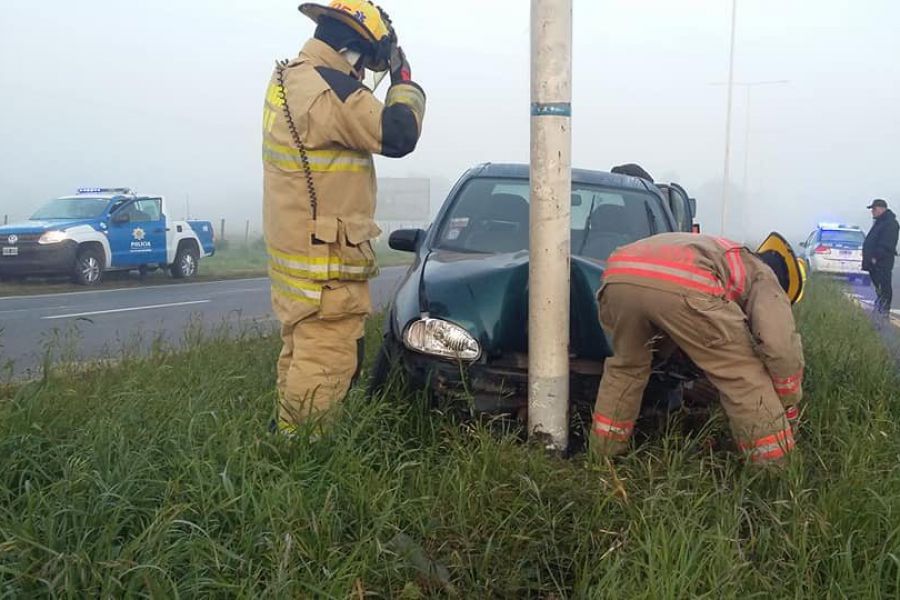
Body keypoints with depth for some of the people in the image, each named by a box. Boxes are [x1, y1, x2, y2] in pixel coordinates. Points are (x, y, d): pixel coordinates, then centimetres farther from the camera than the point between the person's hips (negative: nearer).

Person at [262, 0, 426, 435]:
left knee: (301, 356, 19)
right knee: (325, 367, -6)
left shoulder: (290, 79, 14)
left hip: (296, 253, 11)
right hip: (325, 260, -11)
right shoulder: (330, 87, -18)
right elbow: (398, 135, -16)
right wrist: (404, 80, -1)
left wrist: (387, 83, 13)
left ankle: (288, 440, 28)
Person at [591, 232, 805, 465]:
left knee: (626, 365, 32)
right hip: (684, 286, -6)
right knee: (745, 375, 13)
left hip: (619, 276, 7)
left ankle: (602, 452, 39)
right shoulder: (763, 277, 28)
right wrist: (789, 409, 26)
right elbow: (781, 347, 13)